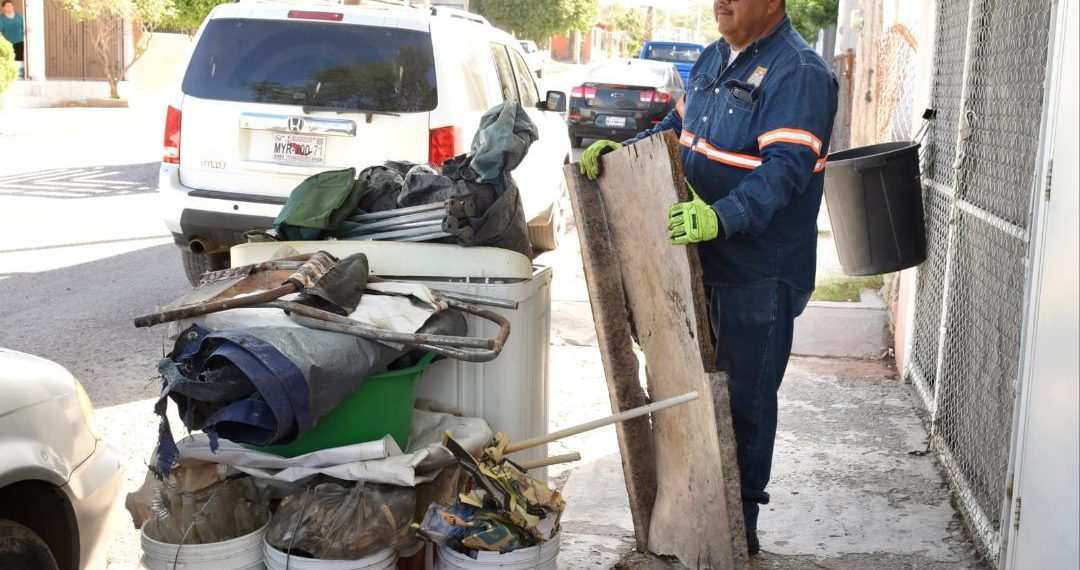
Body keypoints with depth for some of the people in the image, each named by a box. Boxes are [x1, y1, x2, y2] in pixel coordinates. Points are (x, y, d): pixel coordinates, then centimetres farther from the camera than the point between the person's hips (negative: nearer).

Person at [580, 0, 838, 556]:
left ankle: (740, 525, 20)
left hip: (759, 274, -8)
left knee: (746, 400, 4)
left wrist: (721, 216, -43)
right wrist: (621, 151, 5)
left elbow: (785, 168, -28)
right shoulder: (713, 59, 11)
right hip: (702, 262, 9)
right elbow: (676, 128, 22)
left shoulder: (798, 73, -17)